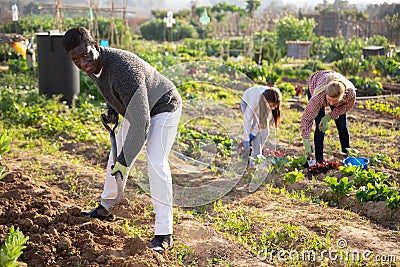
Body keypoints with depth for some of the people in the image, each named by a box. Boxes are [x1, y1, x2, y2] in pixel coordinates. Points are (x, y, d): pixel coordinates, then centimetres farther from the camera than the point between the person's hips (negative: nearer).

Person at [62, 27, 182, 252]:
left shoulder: (124, 69, -41)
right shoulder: (93, 65, -13)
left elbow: (141, 122, -39)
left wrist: (126, 159, -35)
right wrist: (113, 108, 3)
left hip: (163, 107, -9)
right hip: (134, 108, 9)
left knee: (156, 163, -23)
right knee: (117, 156, 17)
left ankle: (164, 234, -21)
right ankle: (105, 208, 39)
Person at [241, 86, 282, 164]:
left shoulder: (272, 101, -33)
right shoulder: (256, 99, -45)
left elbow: (266, 117, -21)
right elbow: (247, 119, -37)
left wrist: (253, 133, -22)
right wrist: (246, 139, -34)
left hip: (261, 106, 4)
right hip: (247, 103, -4)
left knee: (265, 131, -4)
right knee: (257, 133, -17)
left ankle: (257, 153, 14)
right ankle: (255, 157, -7)